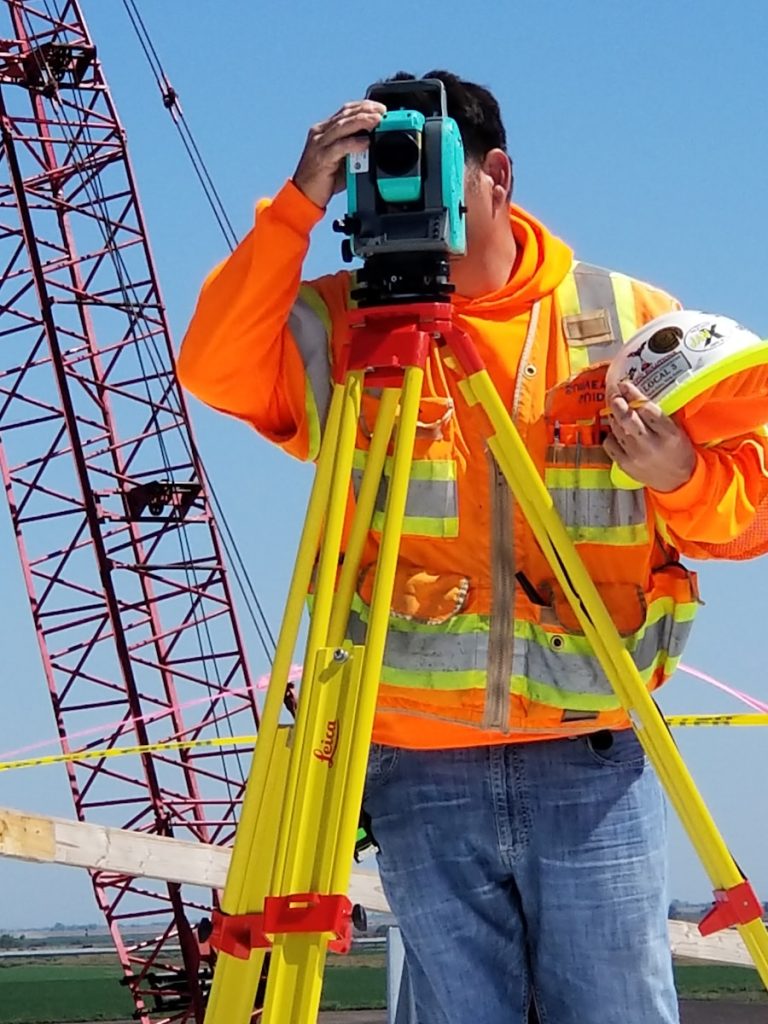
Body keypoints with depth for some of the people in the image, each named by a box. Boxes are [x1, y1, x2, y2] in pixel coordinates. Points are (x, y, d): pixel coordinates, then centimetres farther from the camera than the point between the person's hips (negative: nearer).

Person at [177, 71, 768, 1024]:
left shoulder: (628, 319, 6)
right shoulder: (338, 327, 6)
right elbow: (212, 369, -12)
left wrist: (683, 477, -15)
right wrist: (298, 207, -16)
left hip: (591, 769, 0)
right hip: (416, 770, 1)